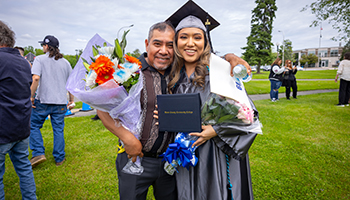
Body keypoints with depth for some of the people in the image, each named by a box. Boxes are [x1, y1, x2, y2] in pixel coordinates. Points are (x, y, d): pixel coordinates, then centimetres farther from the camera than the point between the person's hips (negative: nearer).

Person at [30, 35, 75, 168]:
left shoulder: (40, 59, -2)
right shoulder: (65, 62, 10)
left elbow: (36, 79, -16)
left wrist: (31, 96, -9)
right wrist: (72, 100, 17)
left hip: (43, 101, -3)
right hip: (60, 102, 3)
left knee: (34, 126, 15)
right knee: (58, 129, 9)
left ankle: (38, 153, 7)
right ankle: (59, 158, 17)